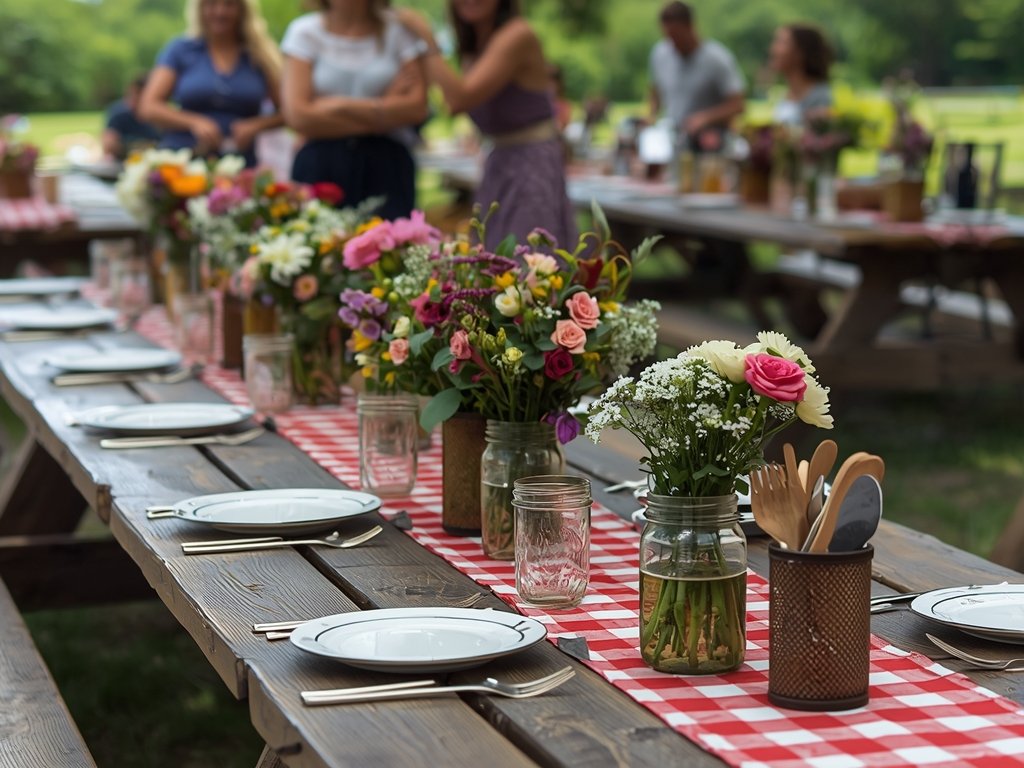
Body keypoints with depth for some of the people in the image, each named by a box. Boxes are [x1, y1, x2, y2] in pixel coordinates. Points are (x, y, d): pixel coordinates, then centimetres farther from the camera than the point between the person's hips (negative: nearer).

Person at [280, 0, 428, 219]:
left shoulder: (399, 29, 7)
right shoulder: (304, 31, 6)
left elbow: (417, 108, -3)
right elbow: (298, 116, -6)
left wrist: (338, 106, -7)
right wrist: (384, 108, -5)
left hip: (386, 167, 0)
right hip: (320, 169, 0)